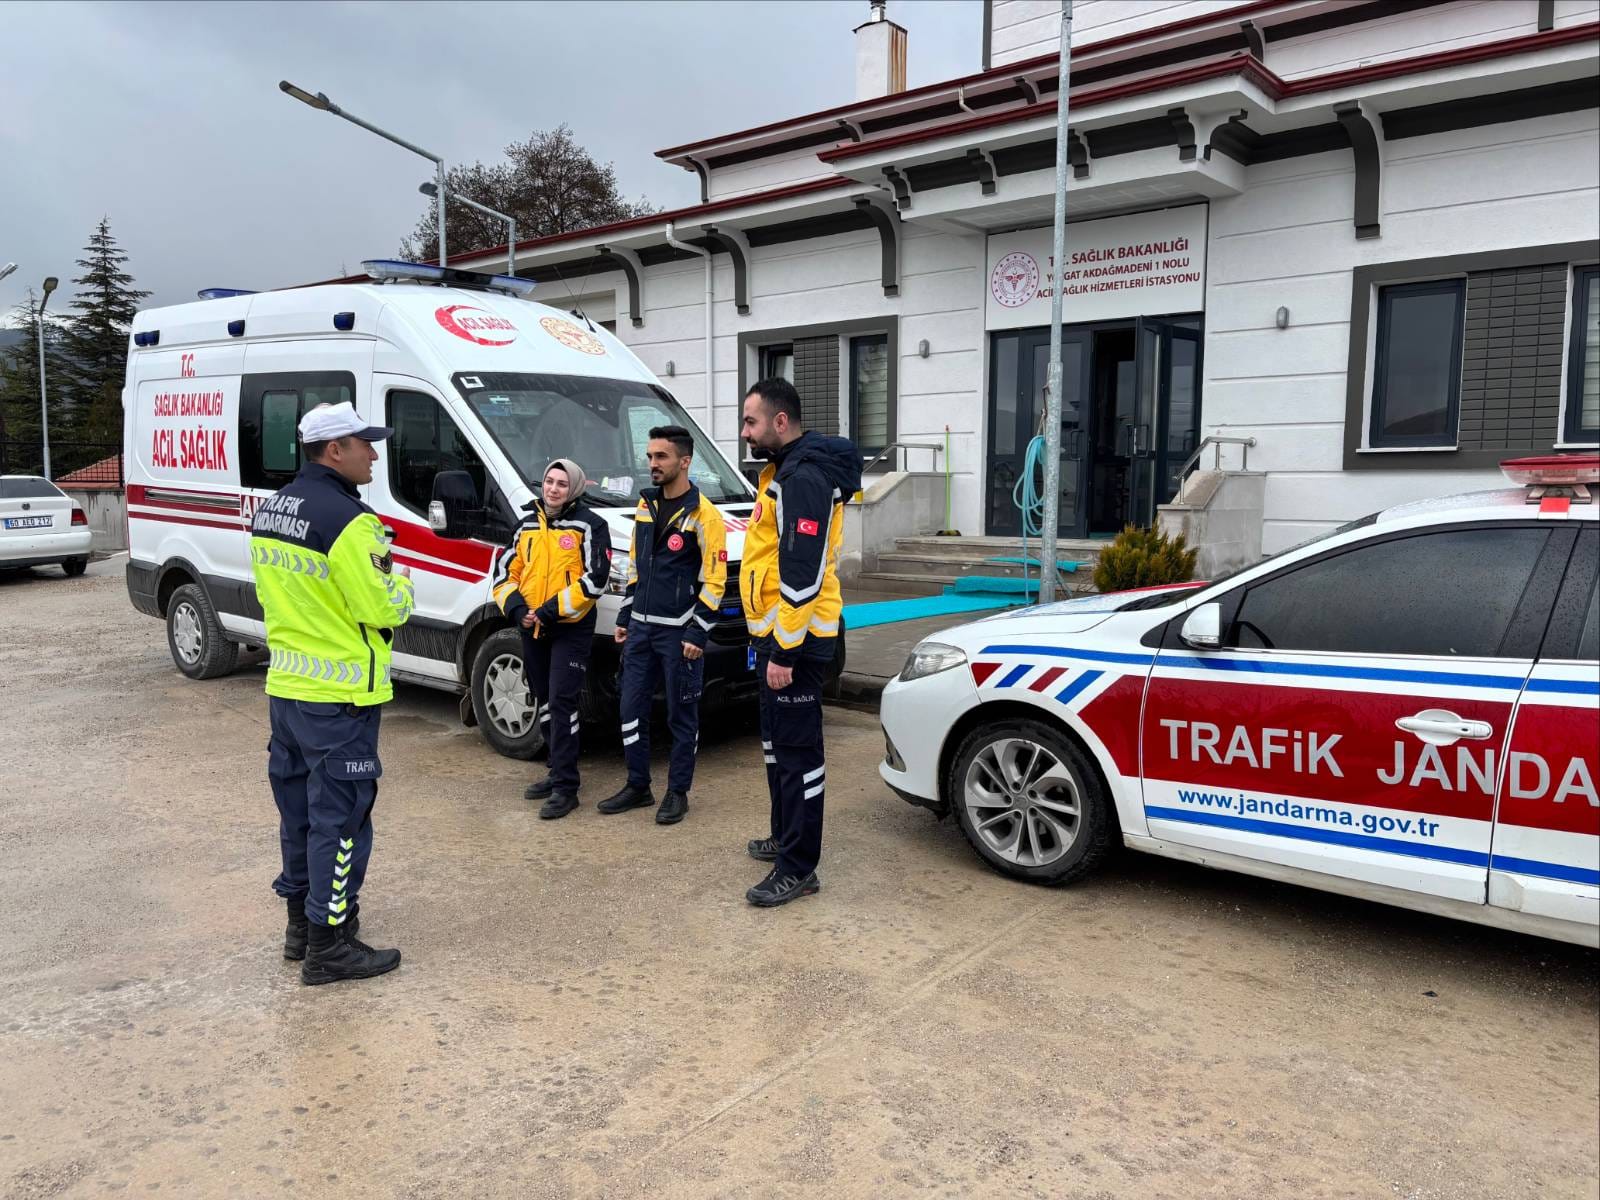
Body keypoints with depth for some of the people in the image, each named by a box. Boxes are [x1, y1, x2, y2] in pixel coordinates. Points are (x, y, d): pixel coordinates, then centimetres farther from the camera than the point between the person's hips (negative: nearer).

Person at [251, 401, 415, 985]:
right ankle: (329, 945, 8)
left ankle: (301, 923, 31)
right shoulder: (346, 519, -20)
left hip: (284, 688, 9)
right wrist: (402, 584, 2)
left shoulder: (270, 511, 9)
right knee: (340, 818, 0)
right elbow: (382, 608, -20)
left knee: (299, 810, 19)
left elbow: (274, 592, 15)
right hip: (339, 697, -9)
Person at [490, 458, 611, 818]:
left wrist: (551, 610, -18)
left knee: (562, 704, -11)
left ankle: (565, 788, -6)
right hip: (533, 630, 7)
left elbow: (595, 579, -16)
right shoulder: (528, 525, 12)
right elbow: (504, 573, 13)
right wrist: (515, 607, -6)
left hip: (572, 630, -7)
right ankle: (559, 771, 28)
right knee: (545, 703, 14)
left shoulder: (589, 525, -7)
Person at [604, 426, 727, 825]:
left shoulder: (703, 514, -11)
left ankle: (678, 793, 16)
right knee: (632, 709, 10)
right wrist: (623, 619, 16)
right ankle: (637, 786, 23)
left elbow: (713, 580, -12)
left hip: (679, 632, -7)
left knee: (682, 716, 4)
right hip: (641, 628, 7)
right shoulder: (645, 505, 11)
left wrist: (697, 633, -16)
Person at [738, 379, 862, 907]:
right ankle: (786, 837, 35)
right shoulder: (784, 470, 16)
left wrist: (784, 651, -24)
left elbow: (803, 573, -25)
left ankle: (798, 868, 4)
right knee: (778, 742, 20)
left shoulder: (803, 477, -19)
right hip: (778, 633, 11)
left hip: (794, 638, -11)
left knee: (797, 752, -4)